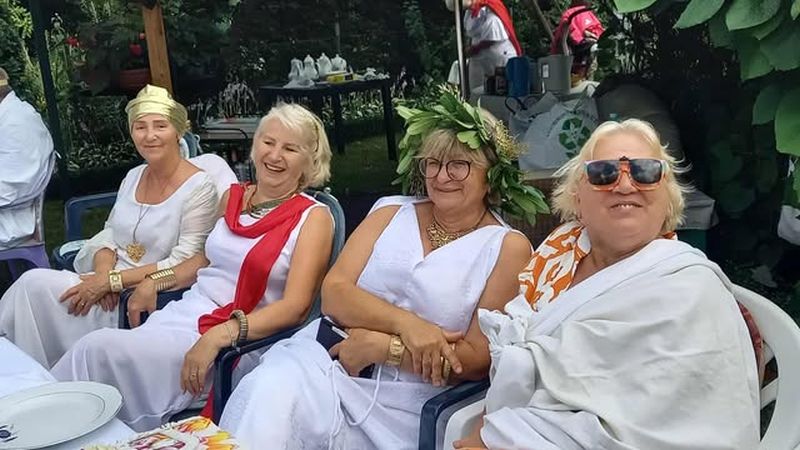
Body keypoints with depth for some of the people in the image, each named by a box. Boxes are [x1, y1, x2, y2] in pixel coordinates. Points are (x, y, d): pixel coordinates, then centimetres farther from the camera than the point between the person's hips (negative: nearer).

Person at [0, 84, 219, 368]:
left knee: (35, 283, -18)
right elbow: (109, 235, 14)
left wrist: (111, 280, -18)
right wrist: (103, 273, -9)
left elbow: (183, 265, -16)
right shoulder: (133, 177, 11)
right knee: (33, 282, -17)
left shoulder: (199, 188, -11)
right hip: (110, 289, 7)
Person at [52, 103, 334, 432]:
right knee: (97, 350, -20)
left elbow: (295, 306, -16)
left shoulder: (314, 217, -7)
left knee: (99, 350, -21)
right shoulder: (234, 196, 12)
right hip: (182, 312, 6)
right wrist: (156, 282, 12)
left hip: (233, 339, -6)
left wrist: (220, 335, -27)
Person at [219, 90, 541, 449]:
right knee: (268, 390, -31)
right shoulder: (391, 211, 14)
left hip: (407, 402, -3)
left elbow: (477, 360, -4)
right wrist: (405, 323, -15)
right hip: (327, 356, 3)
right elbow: (334, 294, 3)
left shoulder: (508, 247, 2)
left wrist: (379, 346, -12)